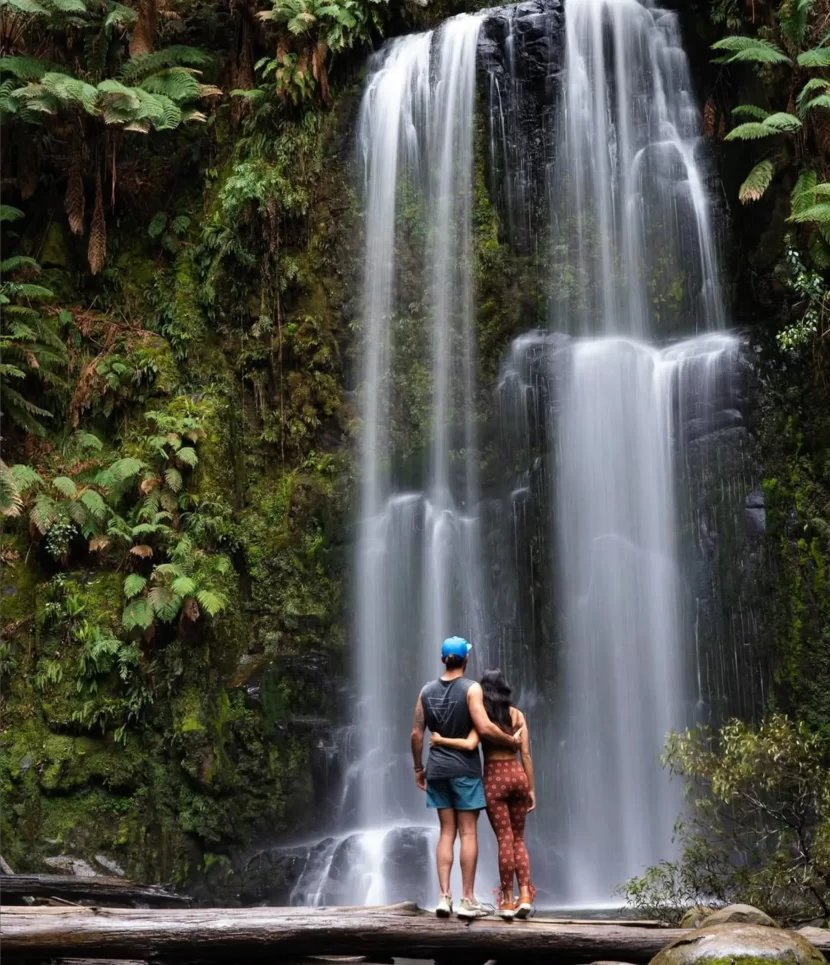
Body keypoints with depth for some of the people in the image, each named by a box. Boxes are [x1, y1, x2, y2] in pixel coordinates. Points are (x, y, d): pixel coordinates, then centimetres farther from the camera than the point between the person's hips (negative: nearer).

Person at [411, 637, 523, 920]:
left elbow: (417, 733, 6)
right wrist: (512, 740, -4)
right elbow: (484, 728, -19)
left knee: (446, 832, 10)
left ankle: (444, 897, 5)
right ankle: (467, 900, 2)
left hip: (437, 769, 5)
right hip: (465, 769, -4)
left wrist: (418, 767, 15)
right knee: (468, 833, 1)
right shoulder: (471, 688, -9)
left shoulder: (427, 691, 6)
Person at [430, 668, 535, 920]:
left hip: (494, 778, -3)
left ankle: (508, 901, 4)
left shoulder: (482, 715, -3)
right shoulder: (518, 715, 6)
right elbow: (526, 755, 3)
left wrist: (440, 740, -6)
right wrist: (531, 788, 8)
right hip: (517, 775, 3)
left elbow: (470, 745, -19)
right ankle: (525, 895, 2)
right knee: (518, 839, 13)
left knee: (505, 840, 1)